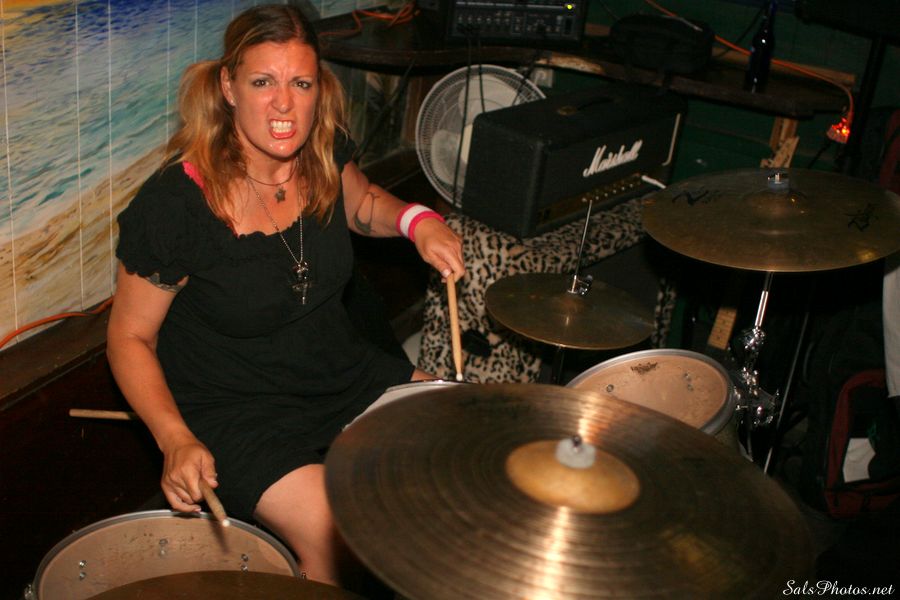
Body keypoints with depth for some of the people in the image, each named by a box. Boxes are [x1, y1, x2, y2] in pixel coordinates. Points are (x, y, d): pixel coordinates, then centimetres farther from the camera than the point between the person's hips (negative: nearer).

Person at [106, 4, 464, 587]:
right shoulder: (174, 205, -25)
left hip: (343, 370, 7)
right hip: (237, 408, -6)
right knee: (346, 553, -22)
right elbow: (129, 337, -13)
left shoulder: (323, 151, -8)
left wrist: (418, 221, -7)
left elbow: (363, 204, 16)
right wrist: (176, 440, -28)